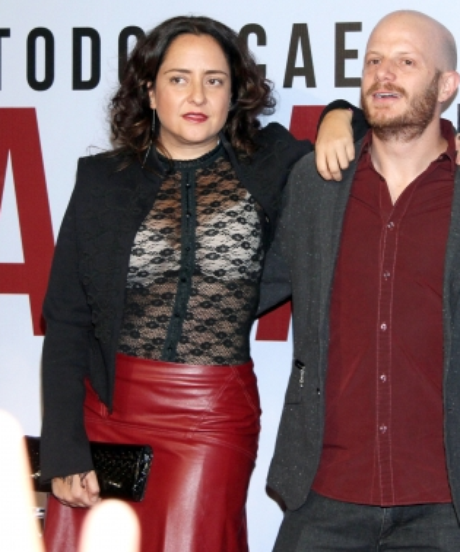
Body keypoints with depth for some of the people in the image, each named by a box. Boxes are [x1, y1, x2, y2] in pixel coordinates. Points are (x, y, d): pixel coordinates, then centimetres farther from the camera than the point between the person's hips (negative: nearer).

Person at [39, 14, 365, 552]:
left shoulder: (270, 165, 4)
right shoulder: (103, 180, 4)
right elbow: (66, 320, 3)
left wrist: (338, 121, -3)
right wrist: (64, 450, -5)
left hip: (213, 417, -1)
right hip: (104, 411, 1)